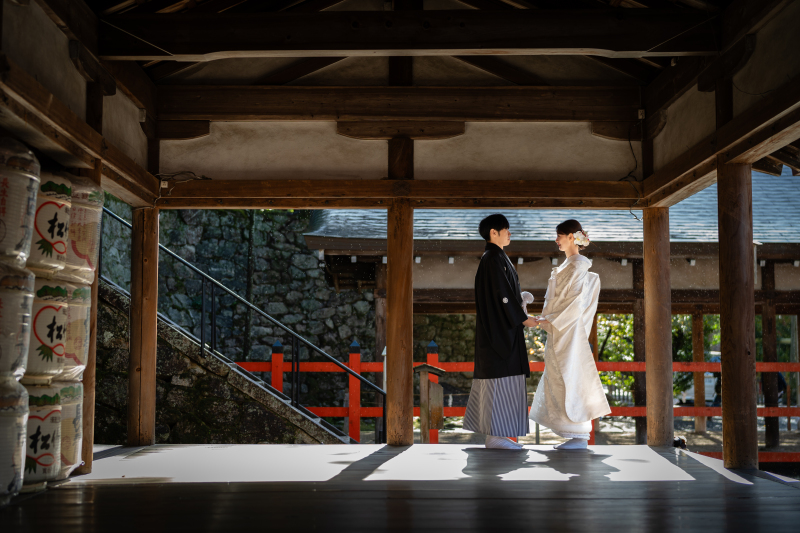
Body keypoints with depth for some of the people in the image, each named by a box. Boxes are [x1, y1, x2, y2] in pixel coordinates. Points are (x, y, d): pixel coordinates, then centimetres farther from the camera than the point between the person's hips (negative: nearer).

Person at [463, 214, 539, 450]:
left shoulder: (492, 258, 18)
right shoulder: (494, 258, -14)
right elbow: (502, 294, -18)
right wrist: (523, 318, -12)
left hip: (497, 326, 10)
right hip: (500, 326, -10)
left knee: (494, 378, 10)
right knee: (501, 378, -8)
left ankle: (494, 434, 14)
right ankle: (496, 436, -5)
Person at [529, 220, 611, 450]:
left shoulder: (578, 265, -12)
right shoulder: (569, 265, 17)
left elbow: (577, 302, -18)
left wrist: (550, 320, -18)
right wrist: (547, 319, 15)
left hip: (568, 332, -10)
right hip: (560, 332, 10)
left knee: (569, 380, -7)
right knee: (561, 381, 9)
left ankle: (579, 438, -3)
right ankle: (576, 436, 13)